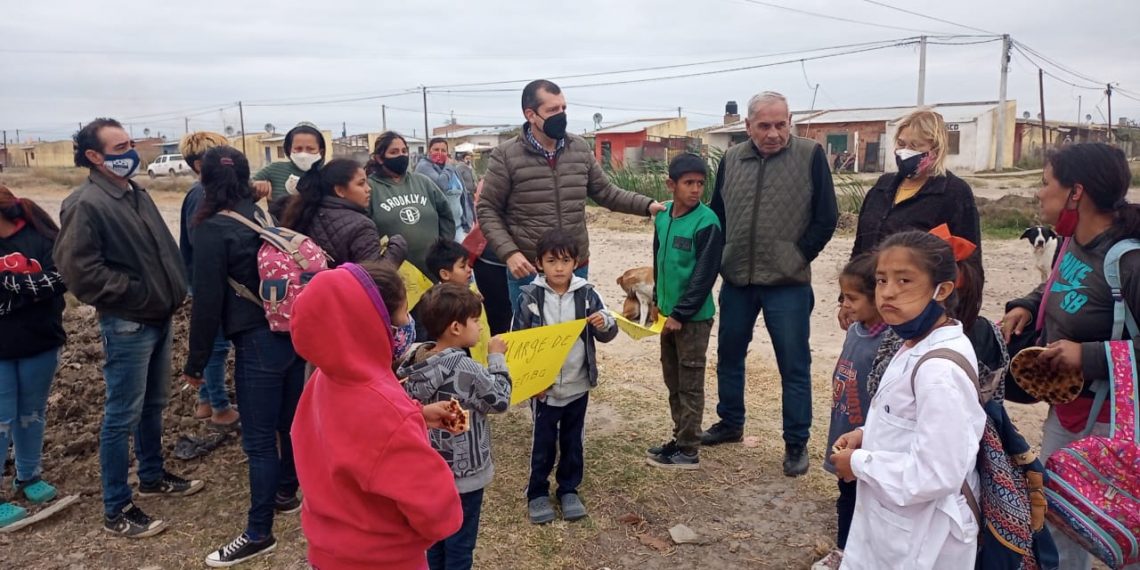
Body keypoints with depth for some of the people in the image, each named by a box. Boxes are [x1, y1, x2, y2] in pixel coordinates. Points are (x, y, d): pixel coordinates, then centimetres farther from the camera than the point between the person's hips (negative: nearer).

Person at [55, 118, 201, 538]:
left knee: (153, 406, 21)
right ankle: (116, 511, 11)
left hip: (159, 317, 8)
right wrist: (137, 291, -17)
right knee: (123, 417, 0)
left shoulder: (138, 195, 11)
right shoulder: (85, 205, -15)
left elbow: (164, 248, 20)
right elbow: (80, 271, -21)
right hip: (126, 324, -8)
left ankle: (152, 477, 38)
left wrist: (173, 289, 7)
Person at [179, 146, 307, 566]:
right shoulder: (267, 214, 6)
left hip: (259, 342, -7)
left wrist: (196, 363, -1)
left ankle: (259, 534, 10)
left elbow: (208, 301, -11)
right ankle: (286, 493, 39)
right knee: (290, 420, 21)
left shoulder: (212, 230, -11)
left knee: (259, 440, 1)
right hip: (296, 332, 7)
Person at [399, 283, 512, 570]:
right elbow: (500, 399, -13)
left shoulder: (413, 362, -6)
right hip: (463, 473, -7)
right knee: (459, 545, 11)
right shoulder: (465, 369, -28)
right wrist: (497, 358, -7)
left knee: (434, 537, 22)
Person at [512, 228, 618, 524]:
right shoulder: (529, 297, -10)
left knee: (573, 440, 16)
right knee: (543, 442, 11)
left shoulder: (587, 294, -5)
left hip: (578, 385, 2)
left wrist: (604, 324, -23)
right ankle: (537, 493, 29)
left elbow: (607, 334, 0)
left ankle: (569, 490, 34)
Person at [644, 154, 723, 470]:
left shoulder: (707, 222, -16)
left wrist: (681, 314, -16)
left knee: (690, 384, 2)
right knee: (673, 381, 16)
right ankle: (680, 439, 29)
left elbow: (704, 276, -17)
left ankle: (689, 451, 12)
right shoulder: (662, 216, 4)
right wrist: (659, 300, 15)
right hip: (669, 313, 7)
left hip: (693, 317, -7)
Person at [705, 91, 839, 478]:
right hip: (736, 280, 5)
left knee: (794, 365, 3)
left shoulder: (810, 155, -6)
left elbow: (826, 218, -5)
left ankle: (796, 443, 17)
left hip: (787, 284, -4)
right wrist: (722, 257, 4)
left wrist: (799, 257, -6)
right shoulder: (731, 160, 6)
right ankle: (730, 423, 36)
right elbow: (716, 214, 13)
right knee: (729, 354, 17)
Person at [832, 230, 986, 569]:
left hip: (920, 540, -9)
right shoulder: (917, 347, 3)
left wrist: (859, 463, -17)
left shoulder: (940, 369, -26)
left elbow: (935, 474, -29)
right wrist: (867, 435, 2)